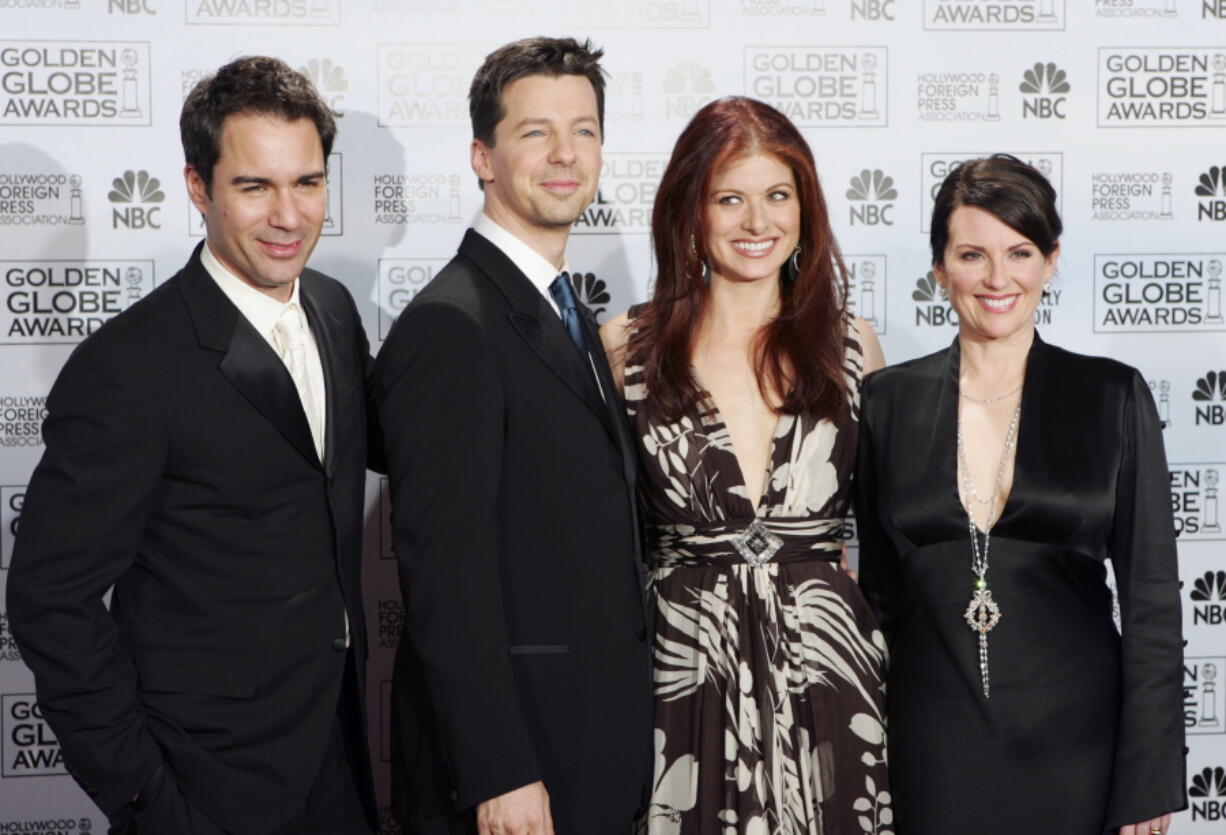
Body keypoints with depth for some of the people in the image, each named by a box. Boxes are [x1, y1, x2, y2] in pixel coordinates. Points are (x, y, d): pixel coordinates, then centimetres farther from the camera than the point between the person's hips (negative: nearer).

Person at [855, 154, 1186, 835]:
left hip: (1075, 734, -1)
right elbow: (880, 588, 7)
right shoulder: (889, 401, 2)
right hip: (934, 746, 1)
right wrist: (870, 755, 5)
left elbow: (1151, 598, -3)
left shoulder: (1113, 396, -2)